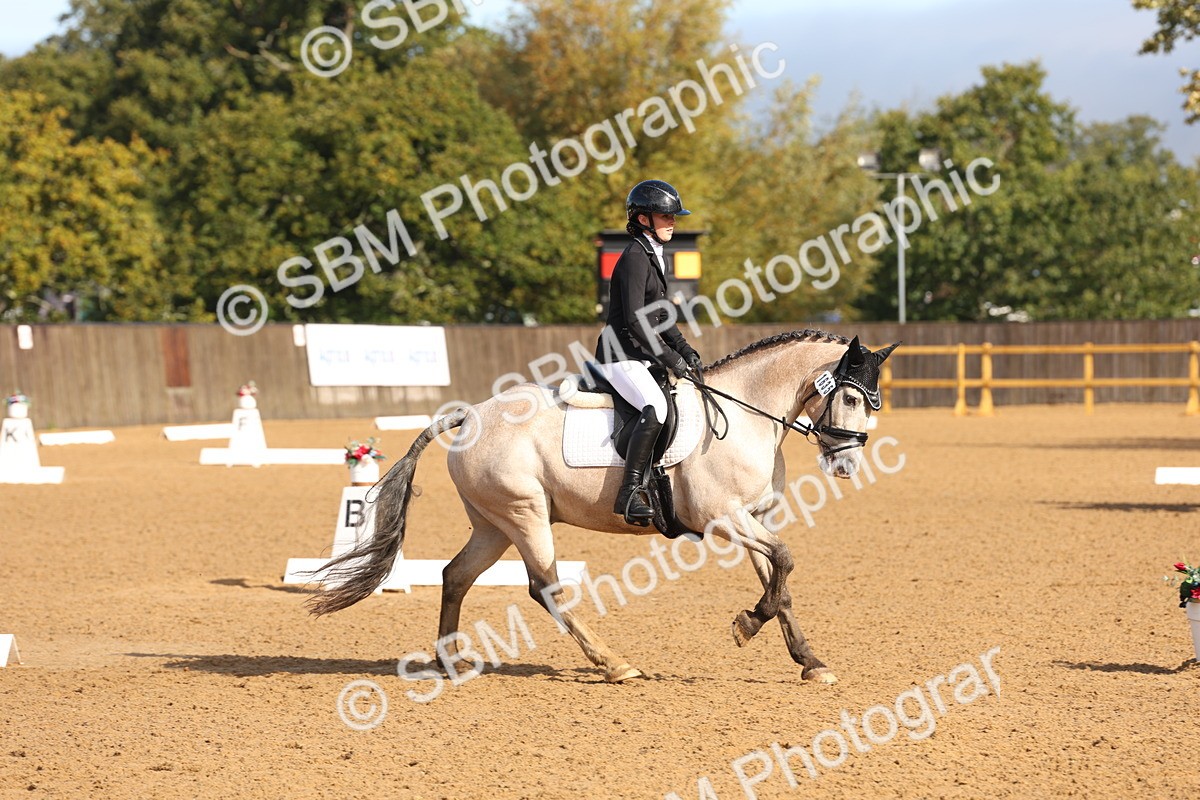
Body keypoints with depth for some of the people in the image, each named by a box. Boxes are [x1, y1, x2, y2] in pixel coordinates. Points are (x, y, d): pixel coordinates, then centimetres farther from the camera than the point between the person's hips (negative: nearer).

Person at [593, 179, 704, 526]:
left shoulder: (655, 257, 16)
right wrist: (672, 360, -20)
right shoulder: (635, 257, -15)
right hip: (620, 356, -11)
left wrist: (685, 350, 10)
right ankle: (629, 494, -34)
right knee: (656, 407, -32)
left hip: (640, 357, 11)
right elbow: (636, 321, -22)